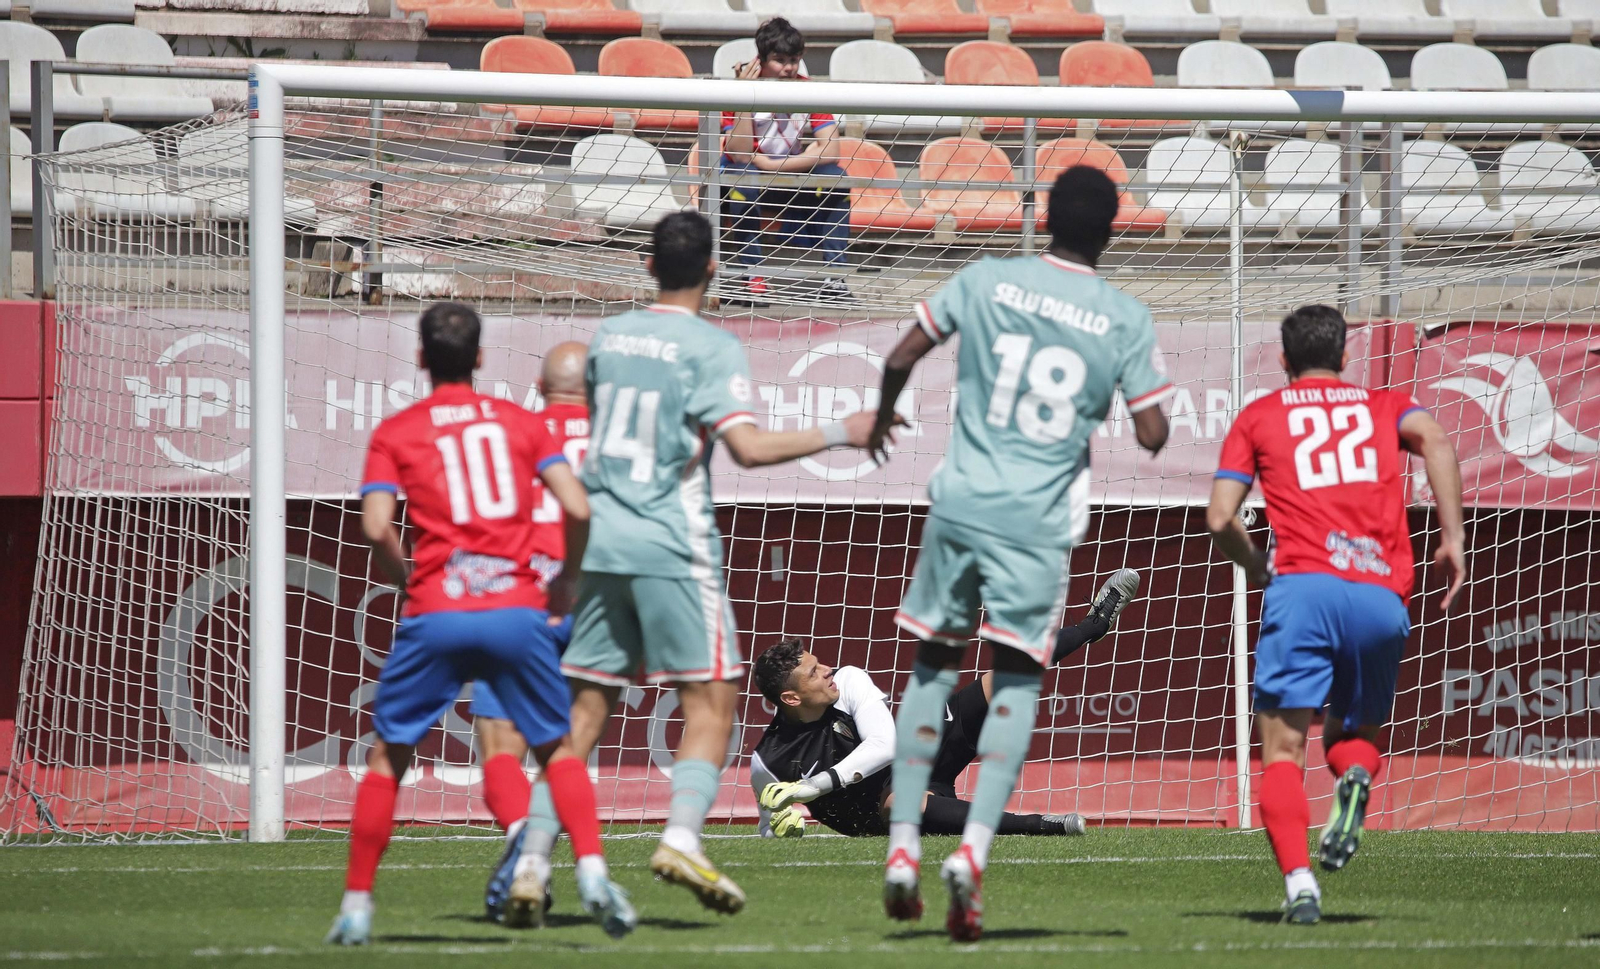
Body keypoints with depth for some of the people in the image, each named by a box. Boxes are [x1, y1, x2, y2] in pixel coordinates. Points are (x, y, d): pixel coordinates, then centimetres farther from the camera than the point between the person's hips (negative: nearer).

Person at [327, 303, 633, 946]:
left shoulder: (394, 433, 9)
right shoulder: (520, 422, 12)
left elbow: (376, 527, -5)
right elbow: (577, 509, 3)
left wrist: (406, 581, 12)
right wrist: (567, 584, 17)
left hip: (436, 615, -1)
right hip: (517, 609, 1)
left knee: (387, 756, 12)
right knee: (556, 749, 15)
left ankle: (357, 905, 9)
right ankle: (592, 872, -6)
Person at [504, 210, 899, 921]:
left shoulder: (608, 337, 11)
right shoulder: (710, 347, -7)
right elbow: (748, 446, -17)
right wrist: (839, 434, -9)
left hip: (599, 541, 5)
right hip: (671, 543, -5)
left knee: (584, 708, 7)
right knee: (710, 700, -1)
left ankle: (533, 861, 0)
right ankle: (681, 835, -21)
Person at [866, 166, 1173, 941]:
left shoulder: (985, 282, 2)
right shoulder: (1125, 318, -1)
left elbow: (899, 360, 6)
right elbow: (1152, 435, -2)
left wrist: (883, 414, 27)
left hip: (961, 500, 1)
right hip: (1041, 520, -1)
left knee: (933, 666, 14)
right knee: (1017, 680, 5)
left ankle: (903, 847, 8)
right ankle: (973, 850, -13)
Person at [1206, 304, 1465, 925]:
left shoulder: (1258, 417, 19)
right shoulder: (1384, 406, 23)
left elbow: (1219, 517, 9)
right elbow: (1434, 440, 0)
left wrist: (1255, 567, 27)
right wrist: (1452, 538, 0)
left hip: (1303, 588, -2)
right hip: (1382, 596, 2)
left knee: (1282, 749, 0)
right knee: (1355, 731, 21)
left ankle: (1298, 880, -23)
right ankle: (1357, 778, -16)